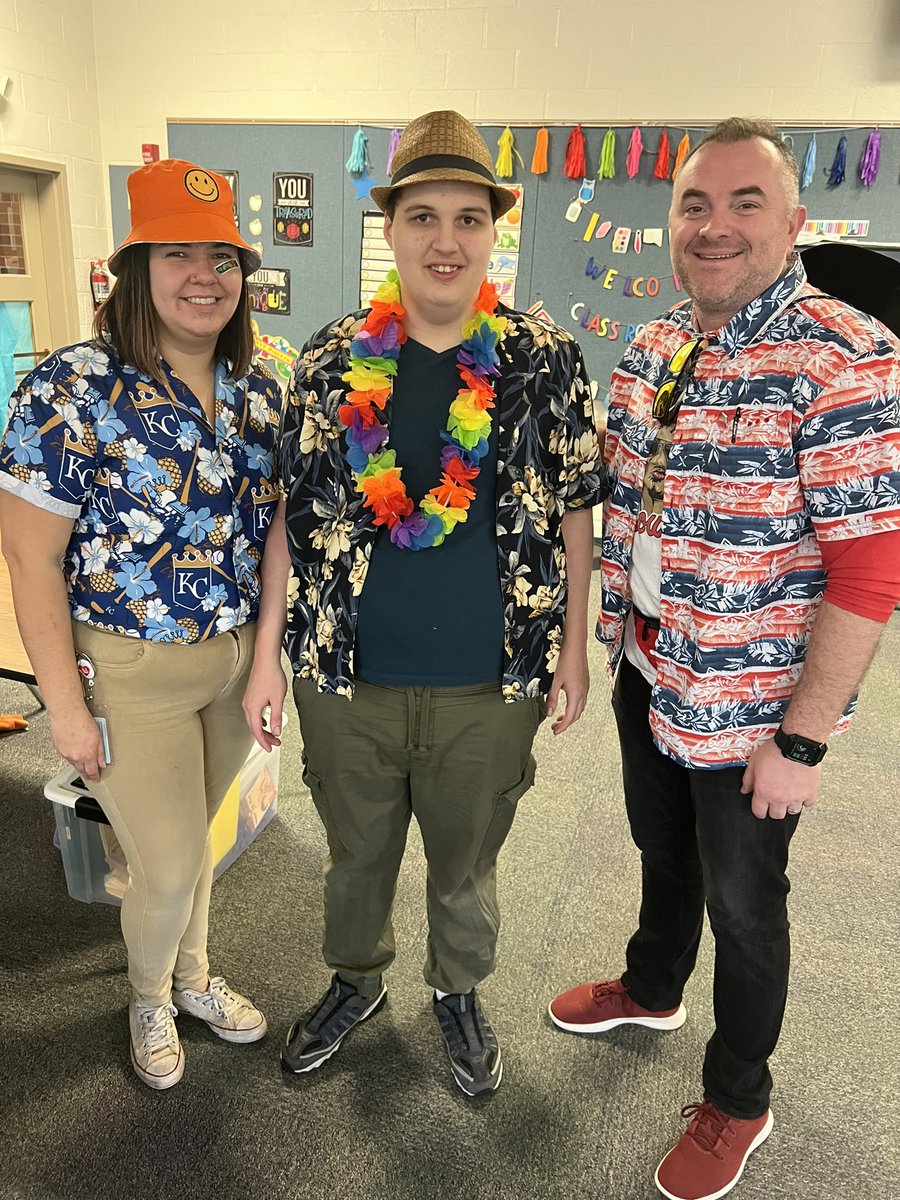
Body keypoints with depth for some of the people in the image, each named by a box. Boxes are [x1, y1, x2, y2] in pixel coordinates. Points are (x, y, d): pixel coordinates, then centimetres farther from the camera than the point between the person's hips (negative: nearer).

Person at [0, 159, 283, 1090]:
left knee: (188, 838, 23)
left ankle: (192, 976, 51)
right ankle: (148, 997, 42)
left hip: (239, 659, 5)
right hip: (131, 674, -4)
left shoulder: (258, 391, 1)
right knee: (170, 866, 8)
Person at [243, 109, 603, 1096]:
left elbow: (572, 511, 1)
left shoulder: (547, 363, -5)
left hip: (490, 688, -1)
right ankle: (355, 980, 53)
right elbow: (297, 512, 1)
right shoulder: (332, 360, -2)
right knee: (355, 854, 23)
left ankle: (458, 990, 51)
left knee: (466, 865, 21)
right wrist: (269, 650, 1)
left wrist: (572, 647, 0)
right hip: (346, 681, 2)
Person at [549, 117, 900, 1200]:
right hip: (647, 670, 6)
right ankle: (651, 988, 55)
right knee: (661, 851, 27)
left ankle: (736, 1101, 41)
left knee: (742, 903, 14)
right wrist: (613, 631, 10)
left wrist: (803, 739, -19)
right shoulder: (652, 346, 3)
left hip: (747, 707, -6)